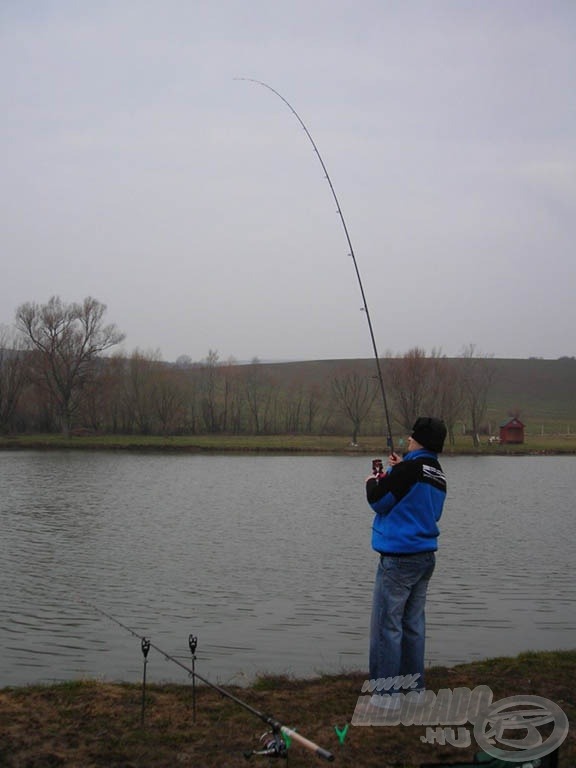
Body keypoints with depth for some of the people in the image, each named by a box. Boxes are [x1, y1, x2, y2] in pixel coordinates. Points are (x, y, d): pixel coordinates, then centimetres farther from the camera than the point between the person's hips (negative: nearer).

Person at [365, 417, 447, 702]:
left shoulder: (410, 469, -16)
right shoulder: (438, 475, 9)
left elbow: (378, 500, -12)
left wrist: (373, 482, 7)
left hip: (399, 559, -9)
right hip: (425, 557, 9)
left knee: (387, 626, -3)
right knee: (413, 625, 15)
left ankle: (386, 695, 0)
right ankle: (414, 686, 22)